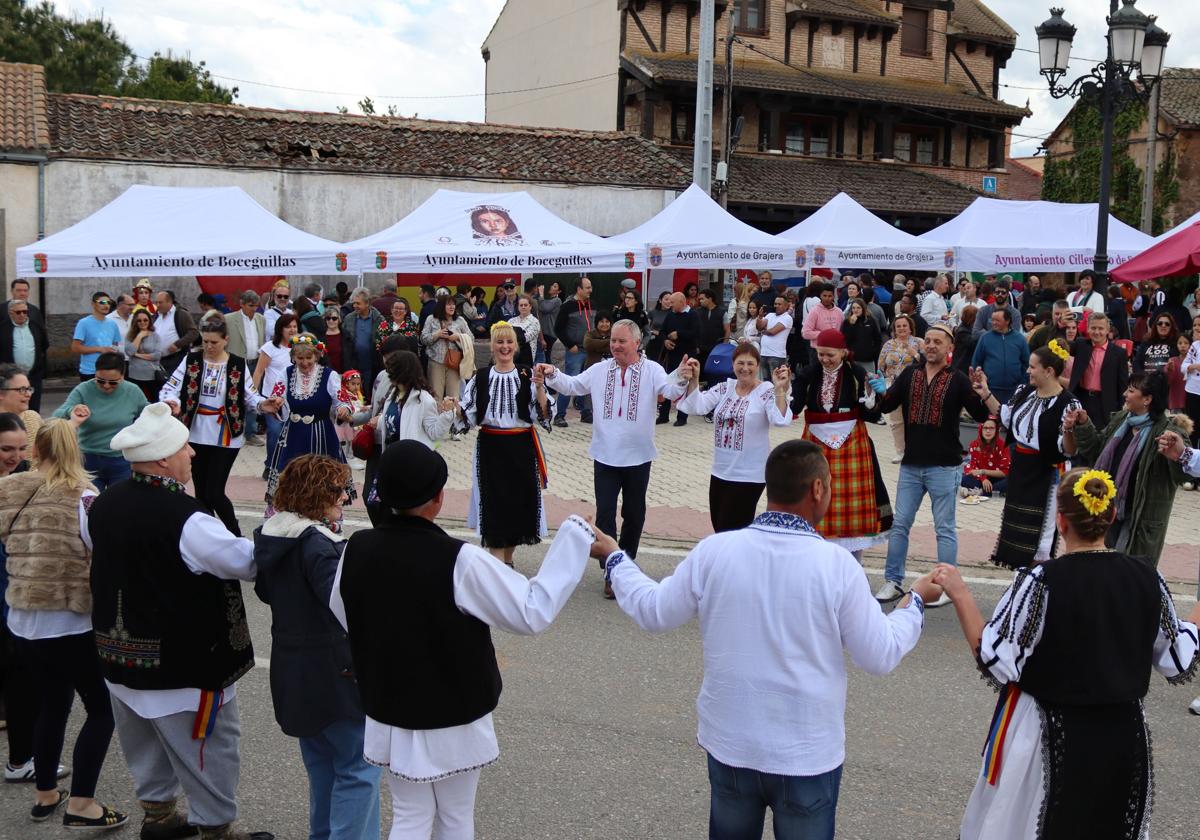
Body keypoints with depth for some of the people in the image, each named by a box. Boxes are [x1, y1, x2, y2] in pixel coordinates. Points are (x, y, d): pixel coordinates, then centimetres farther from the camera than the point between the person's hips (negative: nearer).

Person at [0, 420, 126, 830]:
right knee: (102, 709, 10)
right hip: (72, 624, -6)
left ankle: (46, 796, 33)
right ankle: (80, 805, 9)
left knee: (51, 705, 23)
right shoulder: (81, 497, -17)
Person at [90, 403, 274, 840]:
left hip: (122, 653, 8)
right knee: (208, 747, 8)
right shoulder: (184, 518, -28)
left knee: (145, 744, 24)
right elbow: (246, 561, -21)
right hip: (181, 661, -8)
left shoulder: (104, 504, -2)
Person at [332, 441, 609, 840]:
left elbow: (342, 619, 4)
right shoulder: (459, 561, -27)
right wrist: (578, 541, -17)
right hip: (454, 721, -4)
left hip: (389, 715, 4)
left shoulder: (356, 549, -12)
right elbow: (532, 612, -21)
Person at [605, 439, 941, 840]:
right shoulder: (836, 564, -18)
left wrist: (615, 559, 18)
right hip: (807, 756, -2)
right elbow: (880, 655, -9)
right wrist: (915, 600, 9)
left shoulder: (714, 551, -12)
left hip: (729, 745, 3)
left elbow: (654, 612, 1)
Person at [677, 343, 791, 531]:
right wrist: (693, 380, -19)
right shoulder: (724, 388, 6)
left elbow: (781, 420, -22)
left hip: (749, 476, -6)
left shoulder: (767, 391, -8)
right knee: (719, 530, 15)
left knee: (729, 533, -2)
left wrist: (779, 390, -34)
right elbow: (697, 406, -5)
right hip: (720, 472, 6)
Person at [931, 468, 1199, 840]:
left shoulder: (1041, 582, -20)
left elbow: (997, 665, -17)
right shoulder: (1146, 578, -6)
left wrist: (960, 595, -13)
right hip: (1123, 736, 4)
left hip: (1049, 739, -4)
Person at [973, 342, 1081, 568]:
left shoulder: (1067, 404, -20)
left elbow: (1067, 450, -21)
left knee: (1039, 535, 1)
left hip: (1046, 475, -8)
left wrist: (1068, 430, -41)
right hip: (1019, 469, 8)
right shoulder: (1024, 392, 2)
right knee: (1015, 528, 18)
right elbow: (1006, 418, 17)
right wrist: (986, 394, 11)